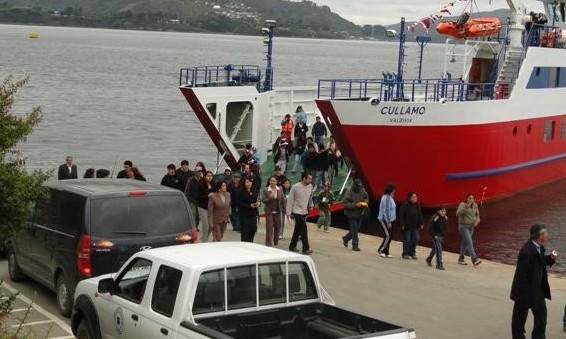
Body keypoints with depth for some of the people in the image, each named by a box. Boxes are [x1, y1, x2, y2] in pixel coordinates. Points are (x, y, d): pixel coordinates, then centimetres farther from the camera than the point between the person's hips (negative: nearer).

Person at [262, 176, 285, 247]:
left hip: (278, 211, 3)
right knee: (269, 228, -6)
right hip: (269, 212, -3)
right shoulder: (266, 190, -5)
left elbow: (283, 199, 8)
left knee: (277, 226, 12)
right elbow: (263, 200, -7)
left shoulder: (280, 190, 3)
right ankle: (269, 243, 0)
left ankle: (275, 242, 29)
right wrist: (270, 198, -23)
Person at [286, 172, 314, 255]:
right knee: (303, 229, -9)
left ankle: (292, 246, 25)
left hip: (305, 212, 6)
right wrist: (289, 212, -11)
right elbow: (290, 199, -11)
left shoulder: (310, 186, 0)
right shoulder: (295, 187, -15)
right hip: (297, 212, -6)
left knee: (298, 230, 14)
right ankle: (306, 248, -4)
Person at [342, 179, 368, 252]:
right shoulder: (349, 192, -17)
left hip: (360, 214, 6)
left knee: (356, 229, 14)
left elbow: (366, 198, 18)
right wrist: (355, 205, -27)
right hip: (352, 214, -6)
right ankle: (355, 245, 5)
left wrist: (365, 203, -4)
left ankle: (346, 238, 37)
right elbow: (345, 203, -18)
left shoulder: (362, 190, 0)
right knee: (354, 229, -4)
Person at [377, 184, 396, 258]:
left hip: (390, 220, 9)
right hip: (384, 220, -9)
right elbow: (385, 211, -19)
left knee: (389, 236, 9)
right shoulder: (386, 198, -17)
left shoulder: (390, 197, 11)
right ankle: (381, 250, 2)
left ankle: (386, 252, 14)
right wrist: (388, 222, -18)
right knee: (388, 236, -9)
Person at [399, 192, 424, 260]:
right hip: (407, 227, -6)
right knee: (407, 240, 0)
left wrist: (421, 224, 6)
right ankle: (406, 254, 9)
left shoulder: (417, 205, 7)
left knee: (415, 239, 4)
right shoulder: (405, 205, -14)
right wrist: (402, 225, -16)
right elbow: (401, 215, -14)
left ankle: (412, 253, 16)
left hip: (415, 227, 6)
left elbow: (420, 215, 12)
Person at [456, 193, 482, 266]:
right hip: (463, 227, -7)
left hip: (471, 227, 7)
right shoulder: (462, 205, -15)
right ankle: (474, 260, -23)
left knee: (465, 243, 14)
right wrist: (466, 207, -38)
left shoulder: (475, 205, 2)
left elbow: (477, 214, 14)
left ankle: (460, 259, 25)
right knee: (469, 243, -16)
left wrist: (477, 221, -7)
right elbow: (458, 214, -30)